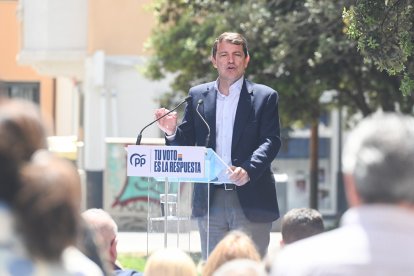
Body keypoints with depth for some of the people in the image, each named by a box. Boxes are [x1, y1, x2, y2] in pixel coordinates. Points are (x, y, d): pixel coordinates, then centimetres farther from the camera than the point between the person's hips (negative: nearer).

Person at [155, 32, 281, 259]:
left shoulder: (265, 97, 3)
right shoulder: (198, 95, 12)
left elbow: (271, 141, -7)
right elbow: (186, 143, 12)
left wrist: (248, 169, -24)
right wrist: (172, 132, -11)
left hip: (250, 201, -3)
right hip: (210, 200, 3)